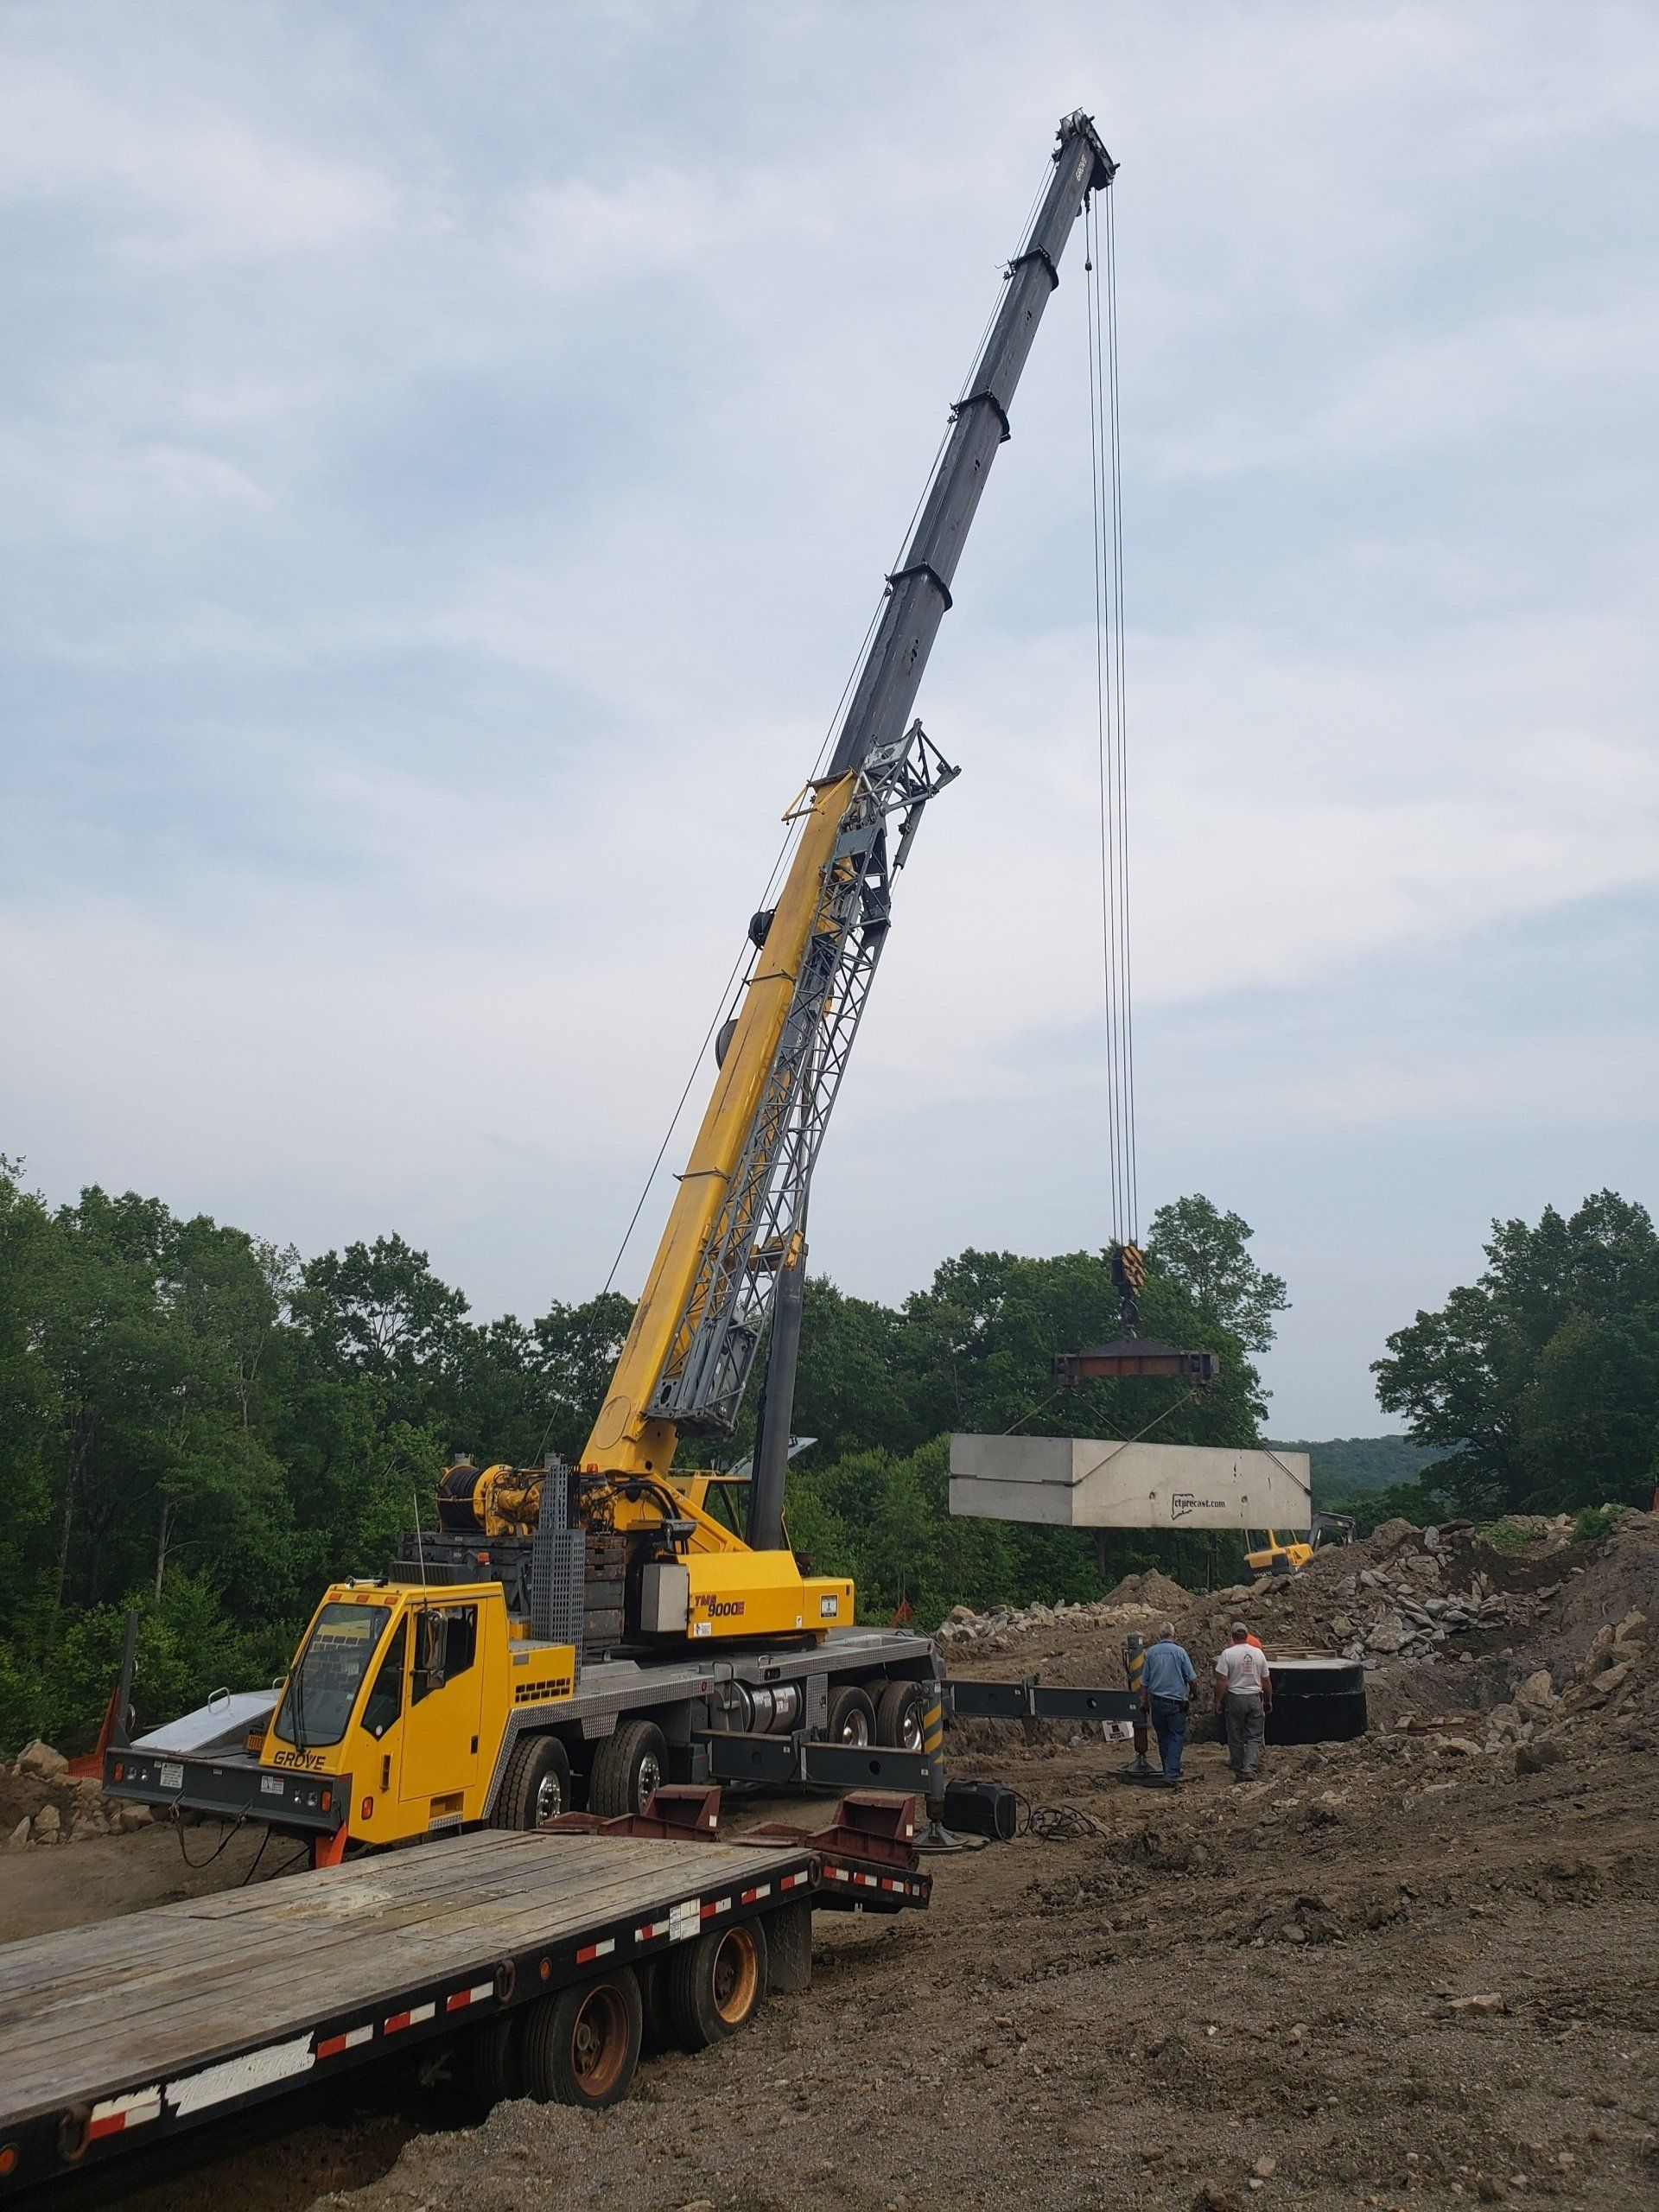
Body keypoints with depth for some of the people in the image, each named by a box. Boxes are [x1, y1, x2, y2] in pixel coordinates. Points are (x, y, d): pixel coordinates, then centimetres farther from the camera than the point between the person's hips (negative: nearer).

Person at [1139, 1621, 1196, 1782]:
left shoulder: (1151, 1652, 1)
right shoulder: (1179, 1652, -8)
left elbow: (1144, 1681, 5)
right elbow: (1192, 1679, -5)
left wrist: (1144, 1701, 16)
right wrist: (1191, 1692, 16)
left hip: (1156, 1701, 3)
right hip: (1176, 1702, -3)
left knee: (1163, 1737, 15)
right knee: (1177, 1736, 2)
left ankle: (1168, 1771, 23)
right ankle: (1172, 1772, -8)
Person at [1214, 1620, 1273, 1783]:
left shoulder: (1228, 1654, -9)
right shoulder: (1258, 1653, 2)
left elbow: (1221, 1681, -11)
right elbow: (1266, 1680, 9)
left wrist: (1218, 1702, -3)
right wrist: (1268, 1701, 21)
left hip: (1235, 1698, -2)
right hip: (1255, 1698, 2)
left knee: (1236, 1739, 8)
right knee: (1255, 1737, 6)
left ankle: (1239, 1772, 12)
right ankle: (1251, 1768, -10)